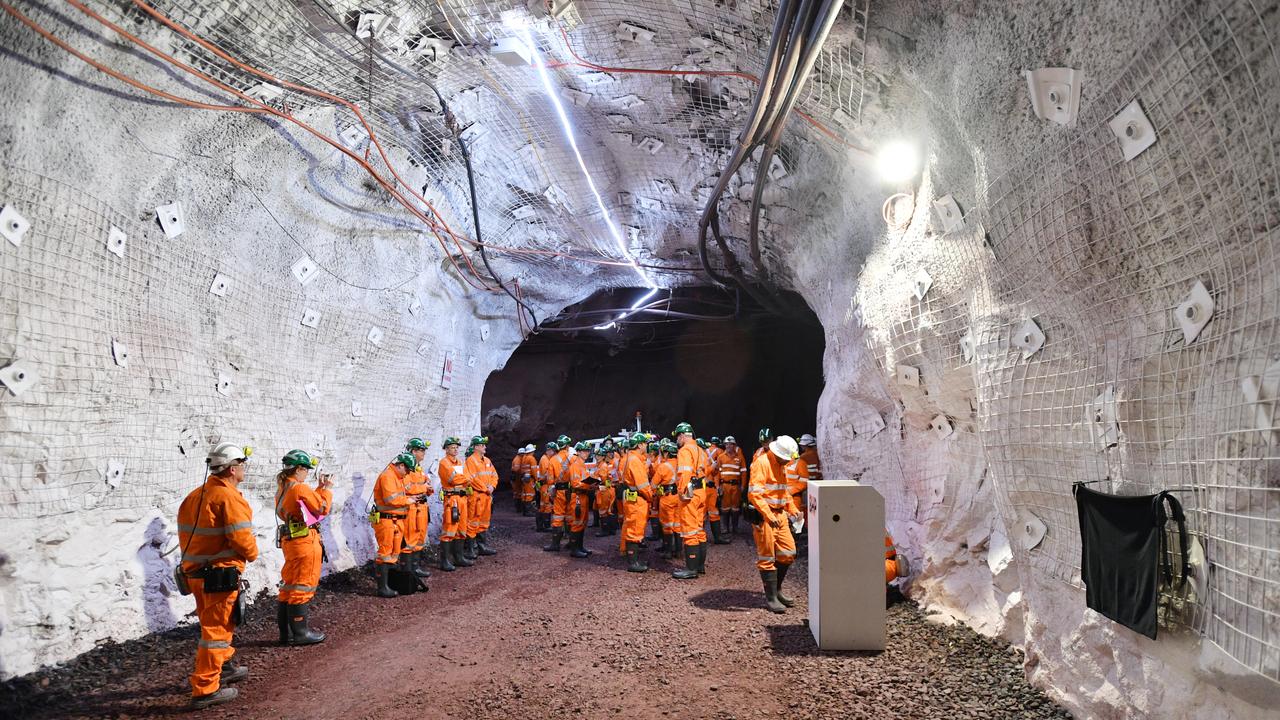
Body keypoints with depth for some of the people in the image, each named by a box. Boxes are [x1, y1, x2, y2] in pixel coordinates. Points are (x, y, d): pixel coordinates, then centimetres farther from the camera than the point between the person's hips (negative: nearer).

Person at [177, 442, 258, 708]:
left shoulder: (195, 496, 9)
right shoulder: (229, 497, -18)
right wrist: (252, 554, -2)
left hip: (195, 571, 9)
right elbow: (241, 537, -21)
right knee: (216, 629, -1)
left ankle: (224, 667, 41)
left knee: (216, 623, 24)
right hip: (220, 574, -9)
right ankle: (205, 689, 4)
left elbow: (187, 533, 12)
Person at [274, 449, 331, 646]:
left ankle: (286, 632, 21)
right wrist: (327, 490, 3)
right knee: (303, 586, -2)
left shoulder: (282, 489, 12)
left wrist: (319, 489, 14)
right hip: (305, 541, -9)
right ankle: (300, 632, 4)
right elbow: (323, 508, -11)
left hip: (290, 540, 9)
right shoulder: (301, 488, -16)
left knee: (289, 585, 14)